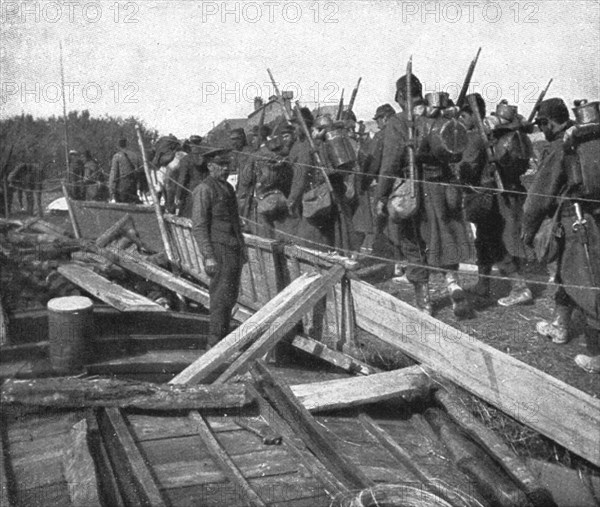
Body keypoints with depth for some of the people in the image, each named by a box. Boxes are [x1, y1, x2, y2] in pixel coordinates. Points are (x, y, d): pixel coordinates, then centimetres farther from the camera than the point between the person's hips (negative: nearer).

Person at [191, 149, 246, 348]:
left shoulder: (228, 188, 18)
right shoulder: (203, 190, -9)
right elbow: (198, 227, -13)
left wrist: (242, 247, 20)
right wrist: (208, 256, -19)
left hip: (234, 249, 9)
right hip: (219, 250, -8)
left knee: (230, 297, 13)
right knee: (221, 297, -7)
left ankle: (224, 338, 23)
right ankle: (216, 344, 0)